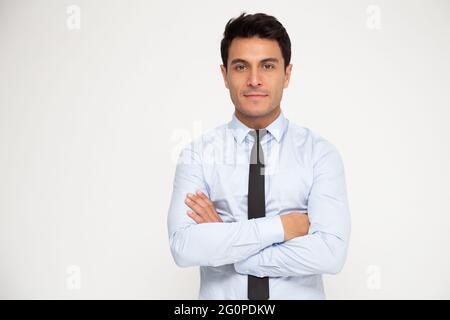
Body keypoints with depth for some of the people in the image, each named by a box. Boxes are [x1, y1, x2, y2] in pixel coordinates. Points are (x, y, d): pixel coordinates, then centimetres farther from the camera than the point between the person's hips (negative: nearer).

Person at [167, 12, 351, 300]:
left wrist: (223, 243, -19)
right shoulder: (198, 154, -8)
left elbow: (330, 253, -20)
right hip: (220, 297, 0)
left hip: (300, 294, 0)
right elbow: (184, 247, -20)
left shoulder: (320, 152, -9)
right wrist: (281, 226, -21)